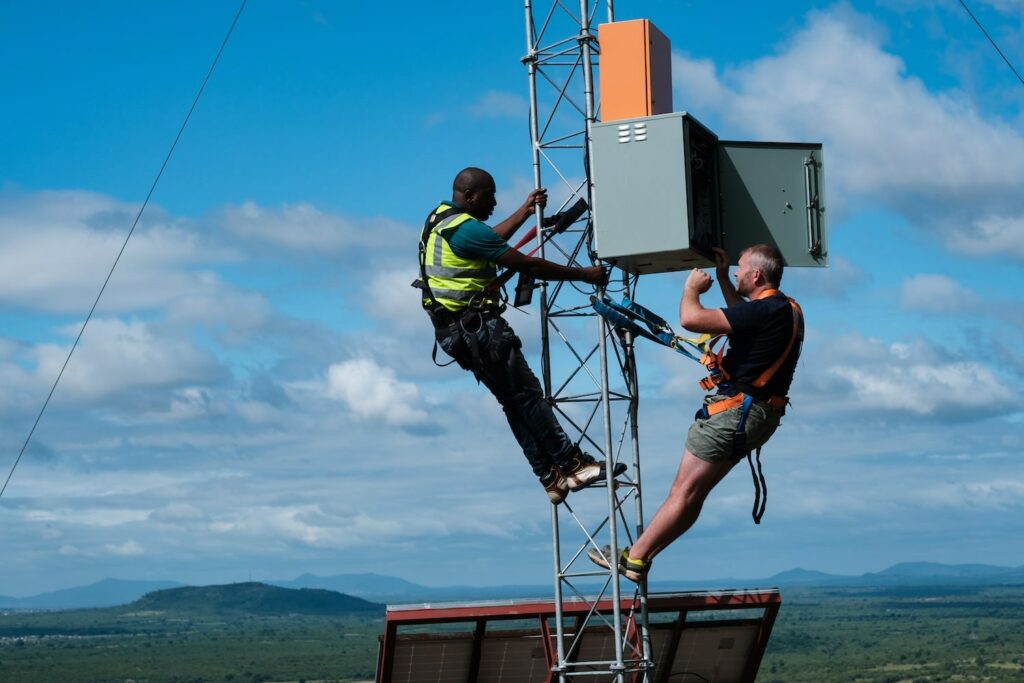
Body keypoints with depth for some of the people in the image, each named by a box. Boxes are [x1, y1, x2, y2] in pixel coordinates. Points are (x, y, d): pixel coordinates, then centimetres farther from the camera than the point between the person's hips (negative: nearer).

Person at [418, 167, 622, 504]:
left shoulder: (441, 219, 15)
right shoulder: (467, 228, -17)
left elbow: (491, 240, 33)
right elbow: (526, 265, -17)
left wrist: (525, 211, 36)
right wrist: (583, 274, -11)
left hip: (453, 330, 10)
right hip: (475, 325, -10)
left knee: (513, 401, 9)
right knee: (527, 394, -7)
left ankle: (551, 477, 8)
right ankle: (572, 464, -6)